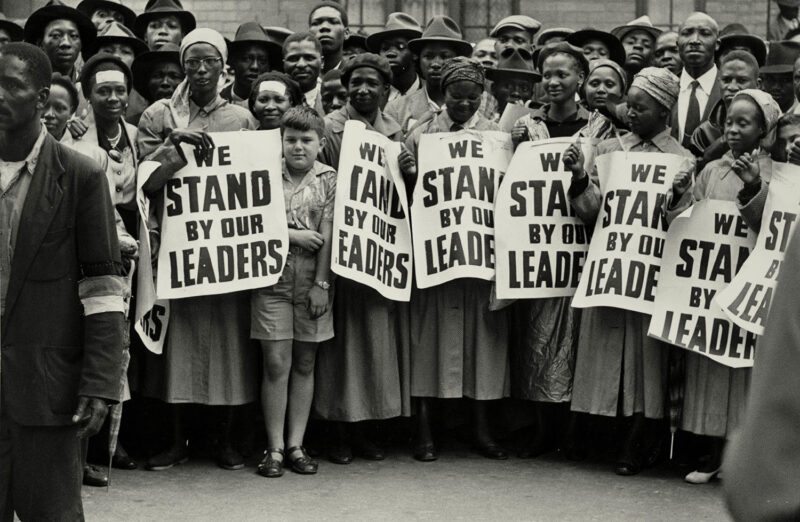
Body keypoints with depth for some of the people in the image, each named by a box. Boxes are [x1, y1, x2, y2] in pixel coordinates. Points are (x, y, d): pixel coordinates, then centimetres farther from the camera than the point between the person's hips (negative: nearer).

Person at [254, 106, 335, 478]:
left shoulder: (330, 180, 4)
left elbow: (328, 235, -1)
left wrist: (321, 283, -7)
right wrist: (293, 235, -10)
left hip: (313, 282, 1)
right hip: (273, 279, -1)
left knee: (304, 364, 6)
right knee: (276, 365, -3)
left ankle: (296, 446, 13)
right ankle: (275, 448, 3)